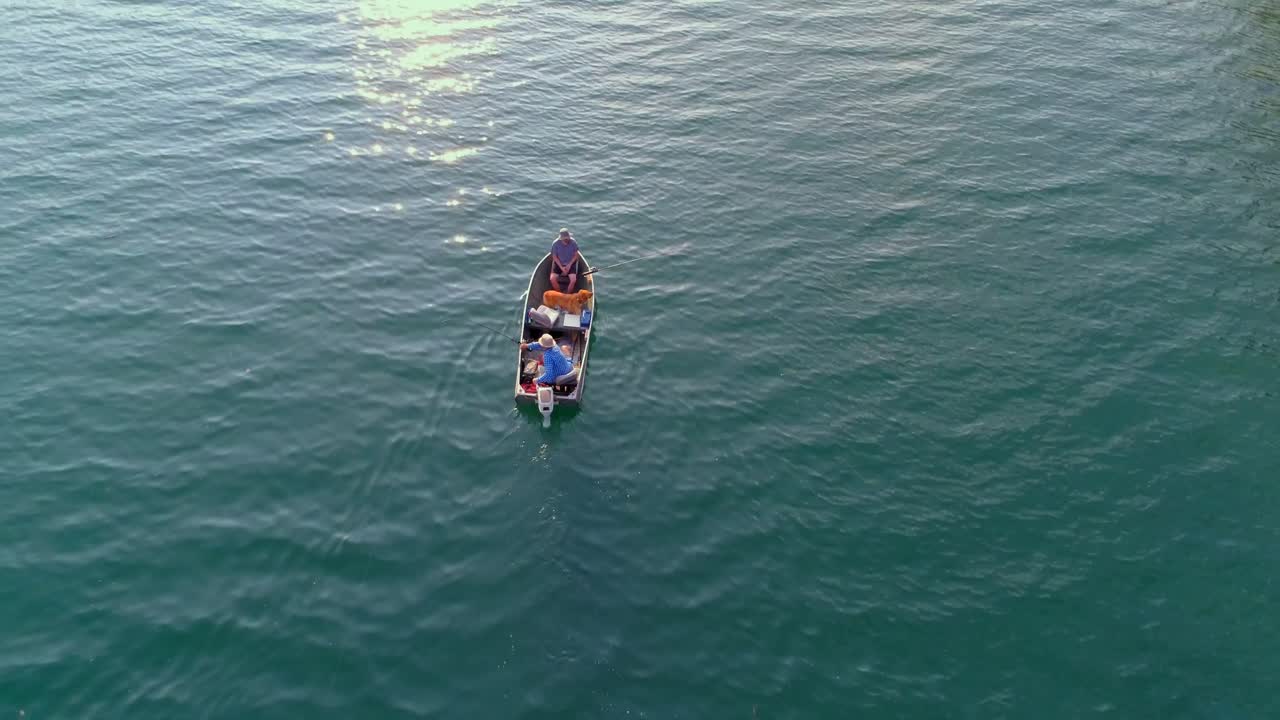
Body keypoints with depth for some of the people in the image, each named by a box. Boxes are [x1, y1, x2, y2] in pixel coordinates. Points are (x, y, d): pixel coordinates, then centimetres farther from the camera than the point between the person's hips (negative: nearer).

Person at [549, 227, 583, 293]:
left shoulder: (573, 242, -13)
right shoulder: (555, 243, -15)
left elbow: (576, 255, -3)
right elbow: (554, 257, -7)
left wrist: (569, 265, -13)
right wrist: (561, 268, -14)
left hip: (570, 264, 0)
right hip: (559, 264, 0)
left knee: (573, 280, -23)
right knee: (552, 279, -21)